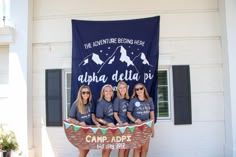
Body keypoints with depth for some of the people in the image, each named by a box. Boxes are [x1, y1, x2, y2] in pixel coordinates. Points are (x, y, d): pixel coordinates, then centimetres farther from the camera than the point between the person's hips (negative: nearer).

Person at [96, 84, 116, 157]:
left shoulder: (113, 102, 2)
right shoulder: (101, 103, -15)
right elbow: (98, 119, -15)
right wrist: (107, 123, -25)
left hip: (112, 127, 6)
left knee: (109, 147, 13)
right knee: (107, 148, 1)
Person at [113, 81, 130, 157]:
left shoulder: (128, 99, 9)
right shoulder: (117, 100, -6)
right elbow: (115, 114, -9)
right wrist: (121, 123, -19)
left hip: (128, 125, 6)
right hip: (121, 125, -5)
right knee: (122, 147, -3)